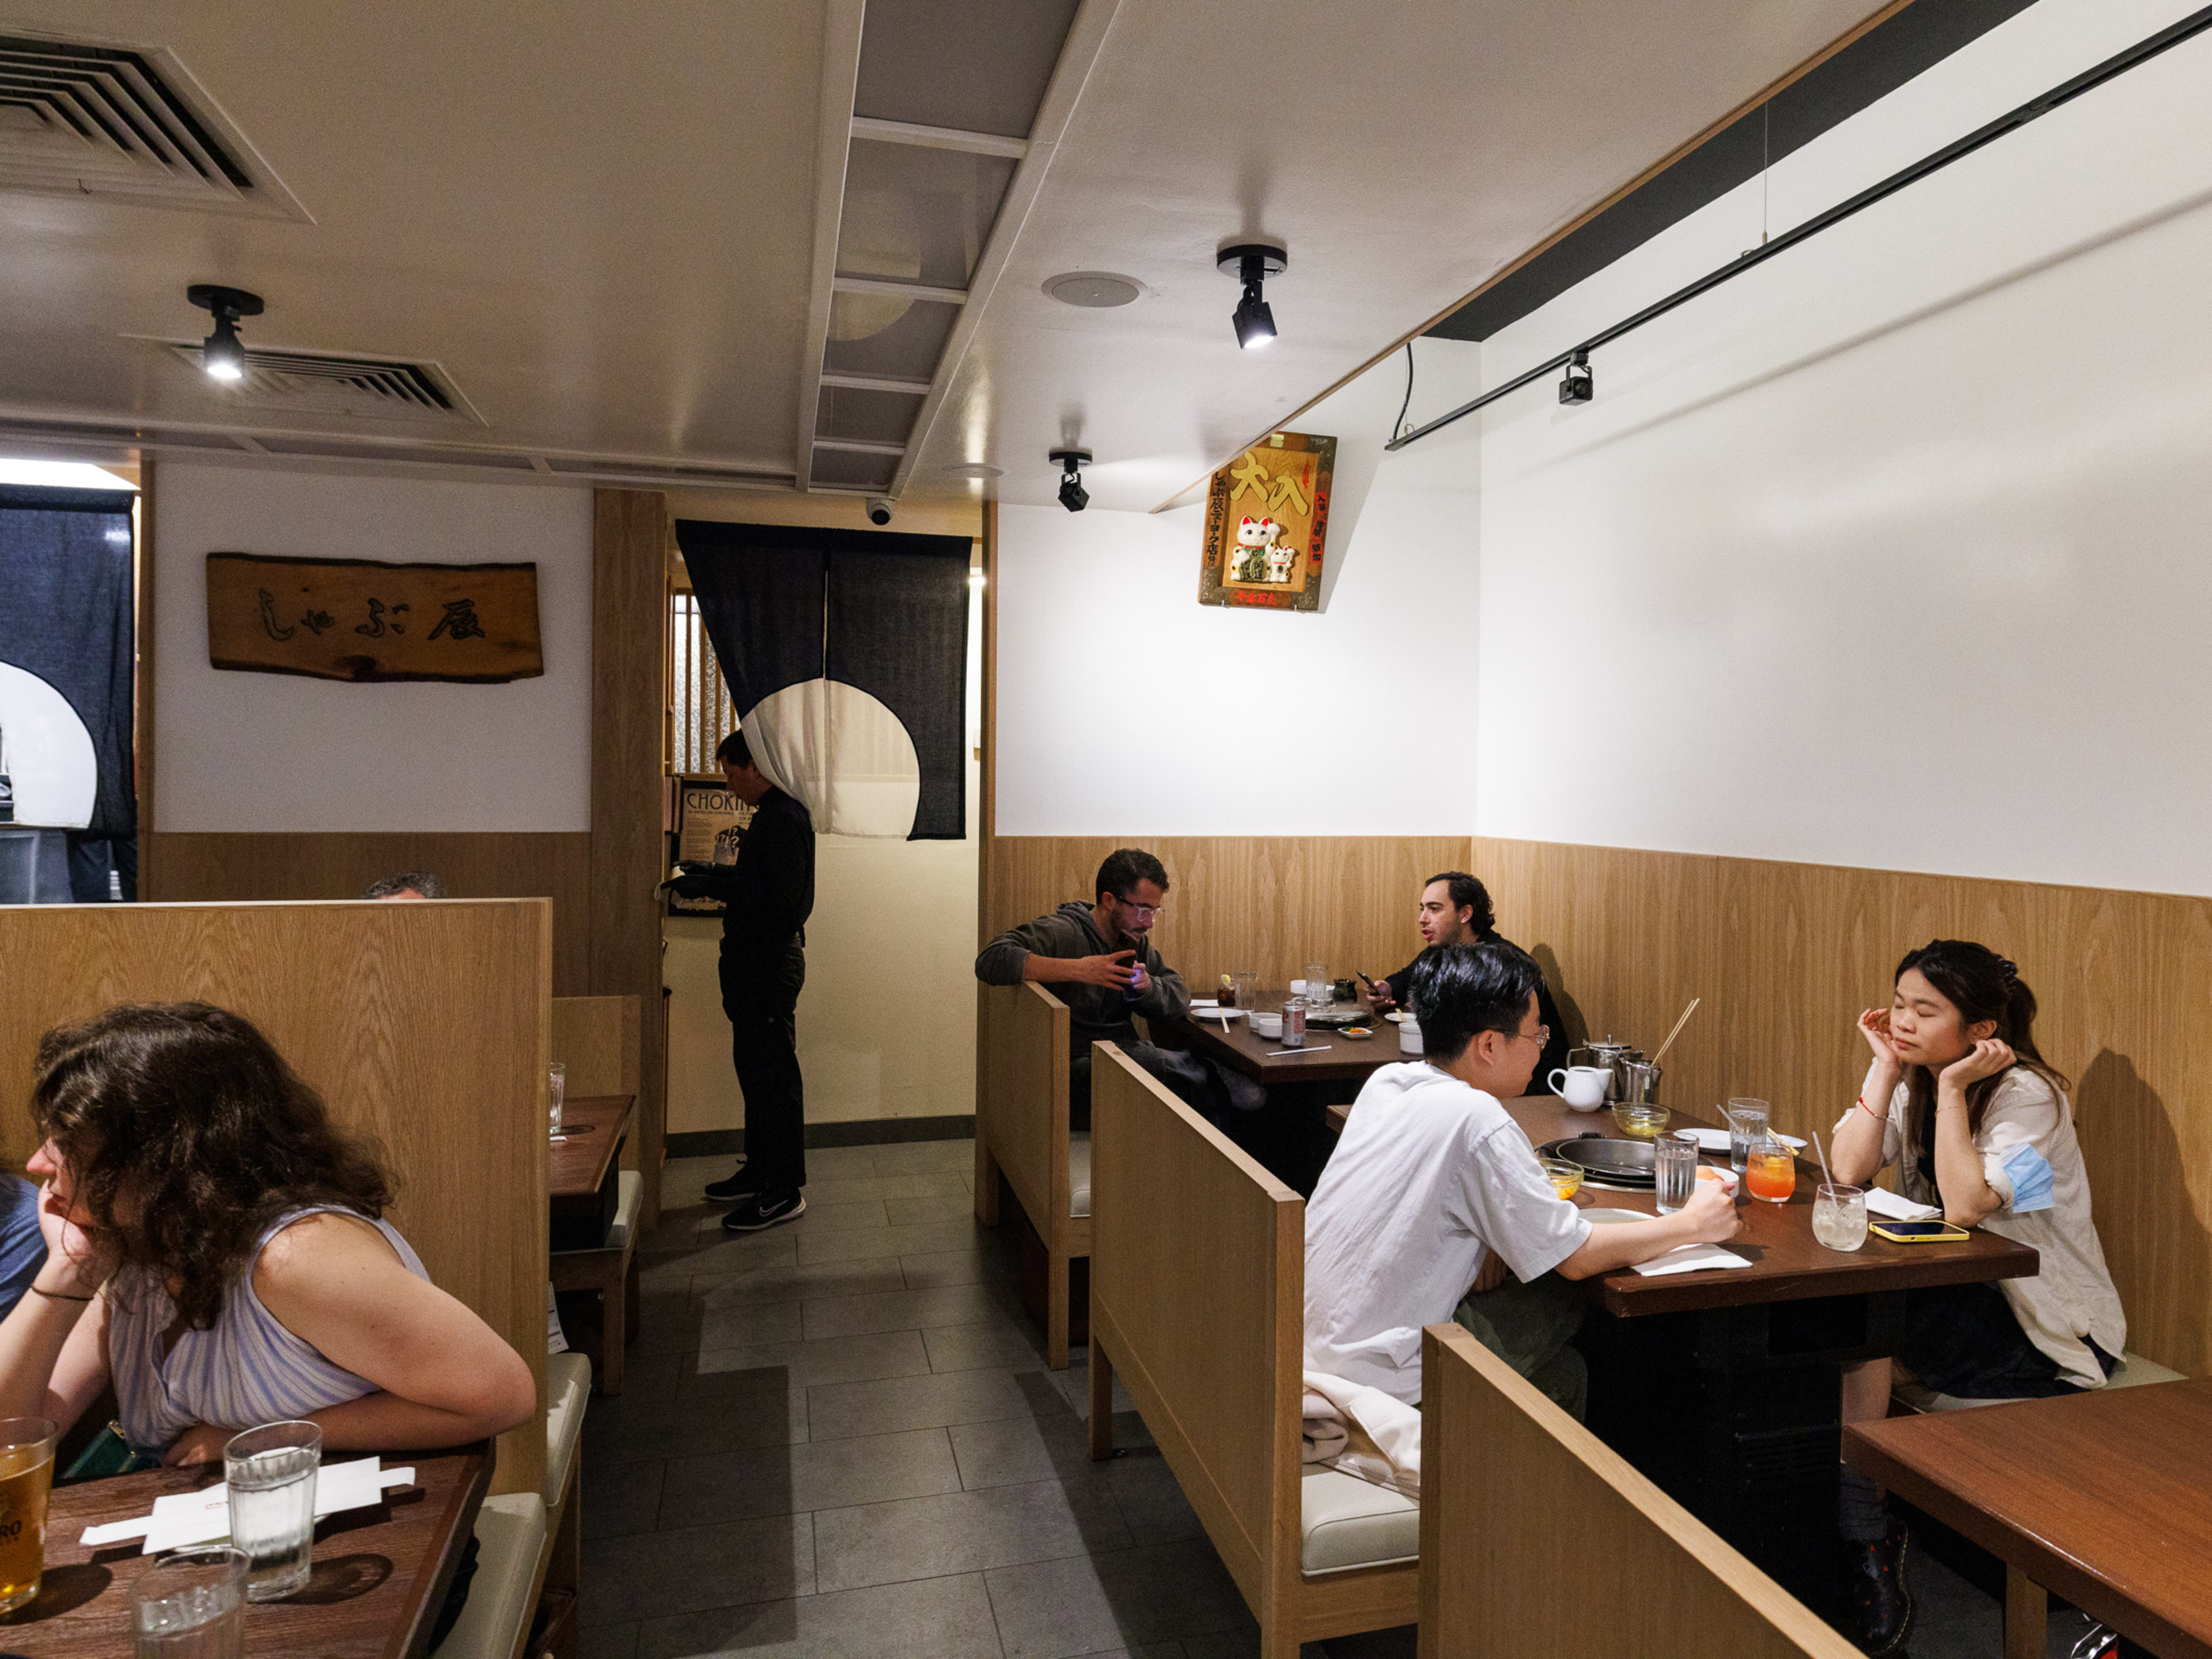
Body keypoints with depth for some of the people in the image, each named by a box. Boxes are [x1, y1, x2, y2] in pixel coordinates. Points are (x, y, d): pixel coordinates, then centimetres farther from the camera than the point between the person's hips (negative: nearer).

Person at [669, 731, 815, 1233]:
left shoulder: (783, 818, -17)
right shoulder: (772, 814, 16)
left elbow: (780, 896, -24)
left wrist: (713, 886, -19)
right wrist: (715, 873, 15)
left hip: (771, 961, -11)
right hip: (758, 960, 11)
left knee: (773, 1076, -5)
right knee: (754, 1068, 17)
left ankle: (784, 1191, 2)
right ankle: (760, 1171, 29)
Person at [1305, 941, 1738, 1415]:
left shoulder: (1386, 1082, 1)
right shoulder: (1477, 1119, -22)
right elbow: (1576, 1257, -13)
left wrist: (1485, 1242, 1)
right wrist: (1692, 1224, 0)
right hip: (1376, 1381, -7)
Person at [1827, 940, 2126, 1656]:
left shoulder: (2028, 1095, -17)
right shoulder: (1912, 1074, 1)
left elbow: (1965, 1206, -30)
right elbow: (1848, 1171, -12)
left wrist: (1952, 1087, -26)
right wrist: (1886, 1067, -14)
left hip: (2050, 1329, -6)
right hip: (1964, 1295, 6)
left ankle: (1863, 1531, -11)